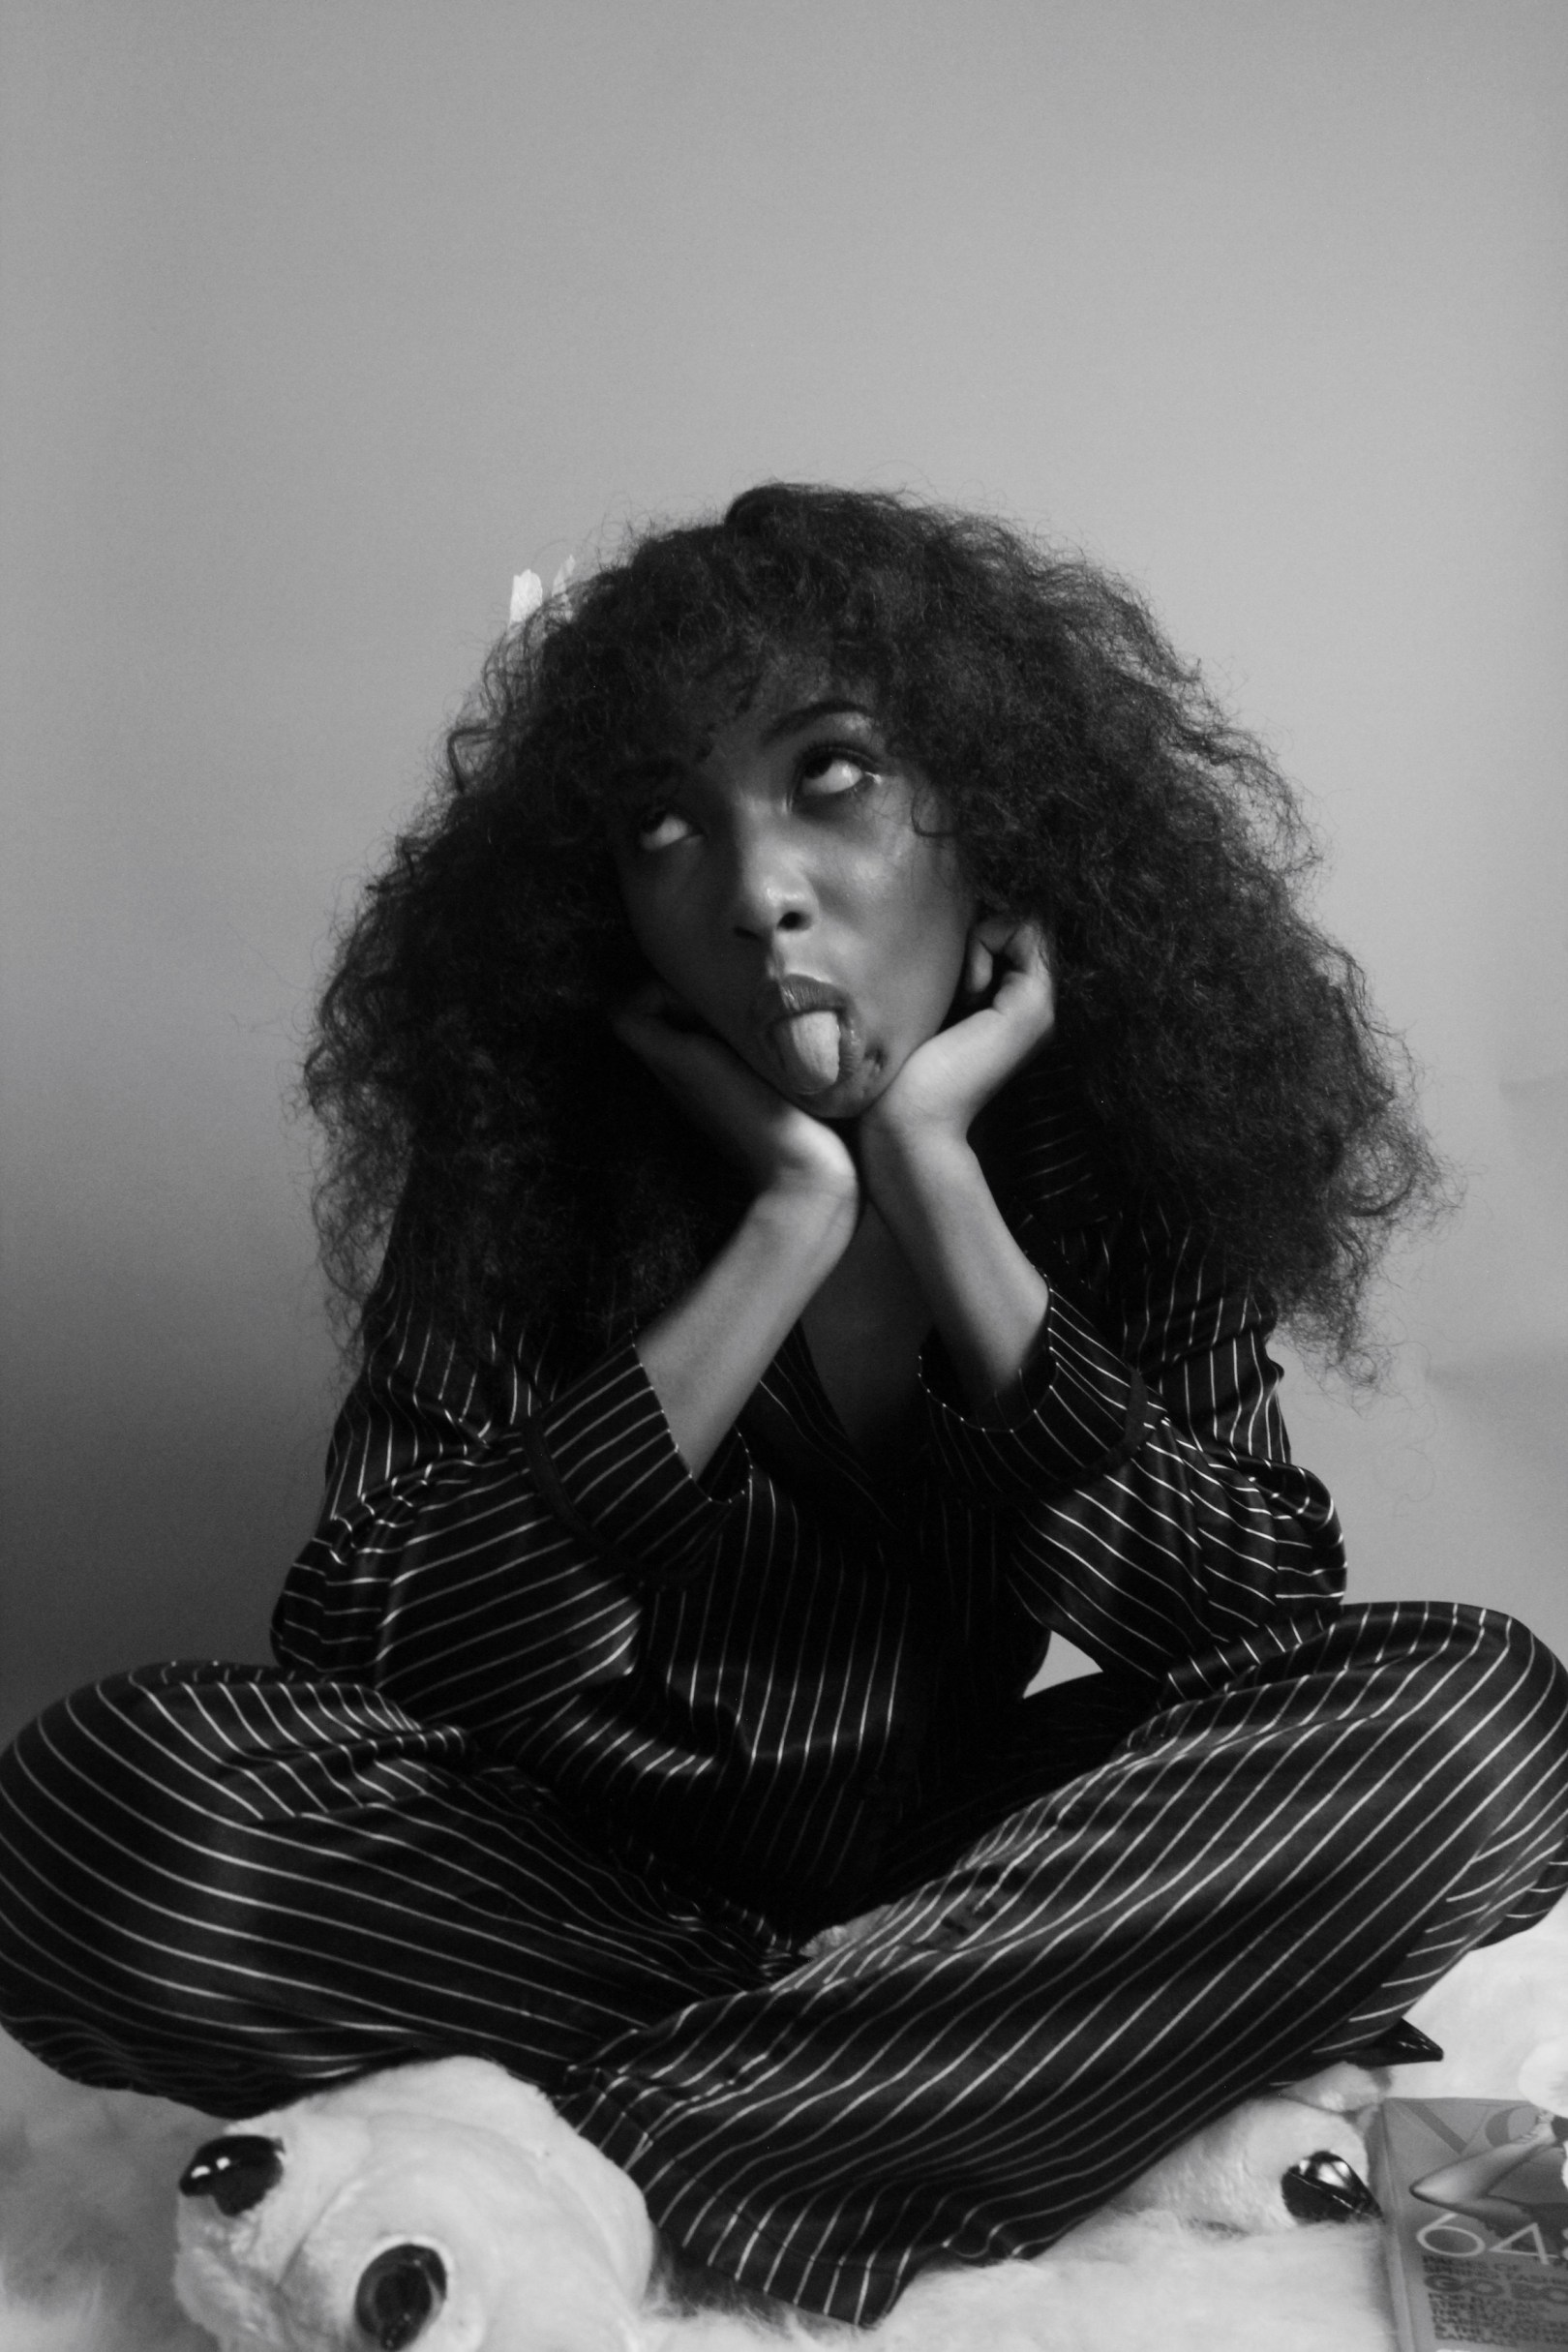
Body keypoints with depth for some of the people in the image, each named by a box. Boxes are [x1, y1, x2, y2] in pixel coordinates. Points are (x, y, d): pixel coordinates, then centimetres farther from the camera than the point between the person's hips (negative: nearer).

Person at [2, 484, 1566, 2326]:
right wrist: (788, 1225, -25)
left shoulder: (1116, 1140, -7)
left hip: (965, 1858, 1)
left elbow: (1265, 1636, -15)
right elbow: (352, 1665, -20)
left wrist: (935, 1183, -22)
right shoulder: (526, 1146, -10)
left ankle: (609, 2146, -23)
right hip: (595, 1865, 0)